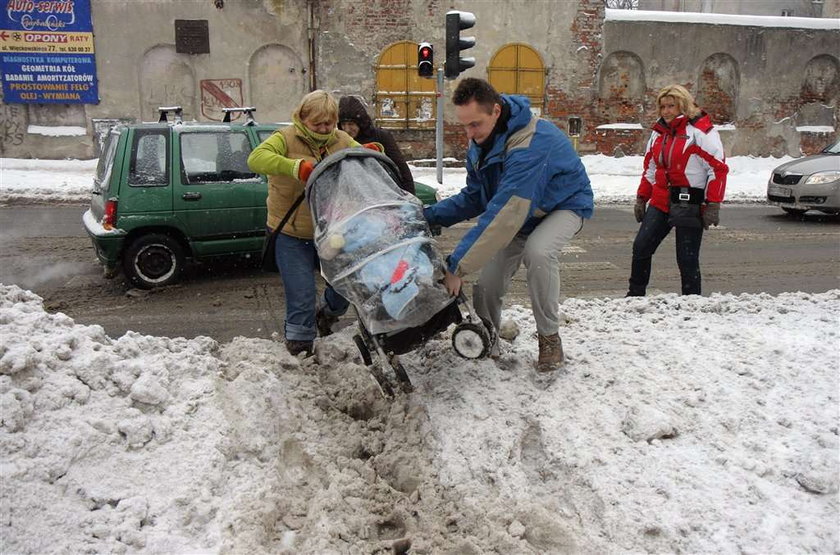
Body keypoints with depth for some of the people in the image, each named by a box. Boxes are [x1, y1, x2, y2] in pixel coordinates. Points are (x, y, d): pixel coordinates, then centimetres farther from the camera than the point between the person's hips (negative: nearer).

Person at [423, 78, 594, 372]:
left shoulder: (531, 142, -37)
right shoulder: (479, 143, -10)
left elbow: (505, 215, -44)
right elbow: (474, 198, 0)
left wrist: (457, 267, -44)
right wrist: (428, 215, -16)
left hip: (564, 205, -6)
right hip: (520, 214, 7)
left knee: (538, 251, -38)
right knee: (486, 287, -6)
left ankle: (550, 338, -16)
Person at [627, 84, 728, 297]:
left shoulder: (700, 130, -8)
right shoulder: (659, 131, 14)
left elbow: (718, 168, -11)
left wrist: (713, 205, -15)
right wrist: (641, 198, 19)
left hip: (689, 205, -7)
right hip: (660, 203, 7)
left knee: (687, 259, -1)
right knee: (640, 247, 2)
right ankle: (635, 294, 16)